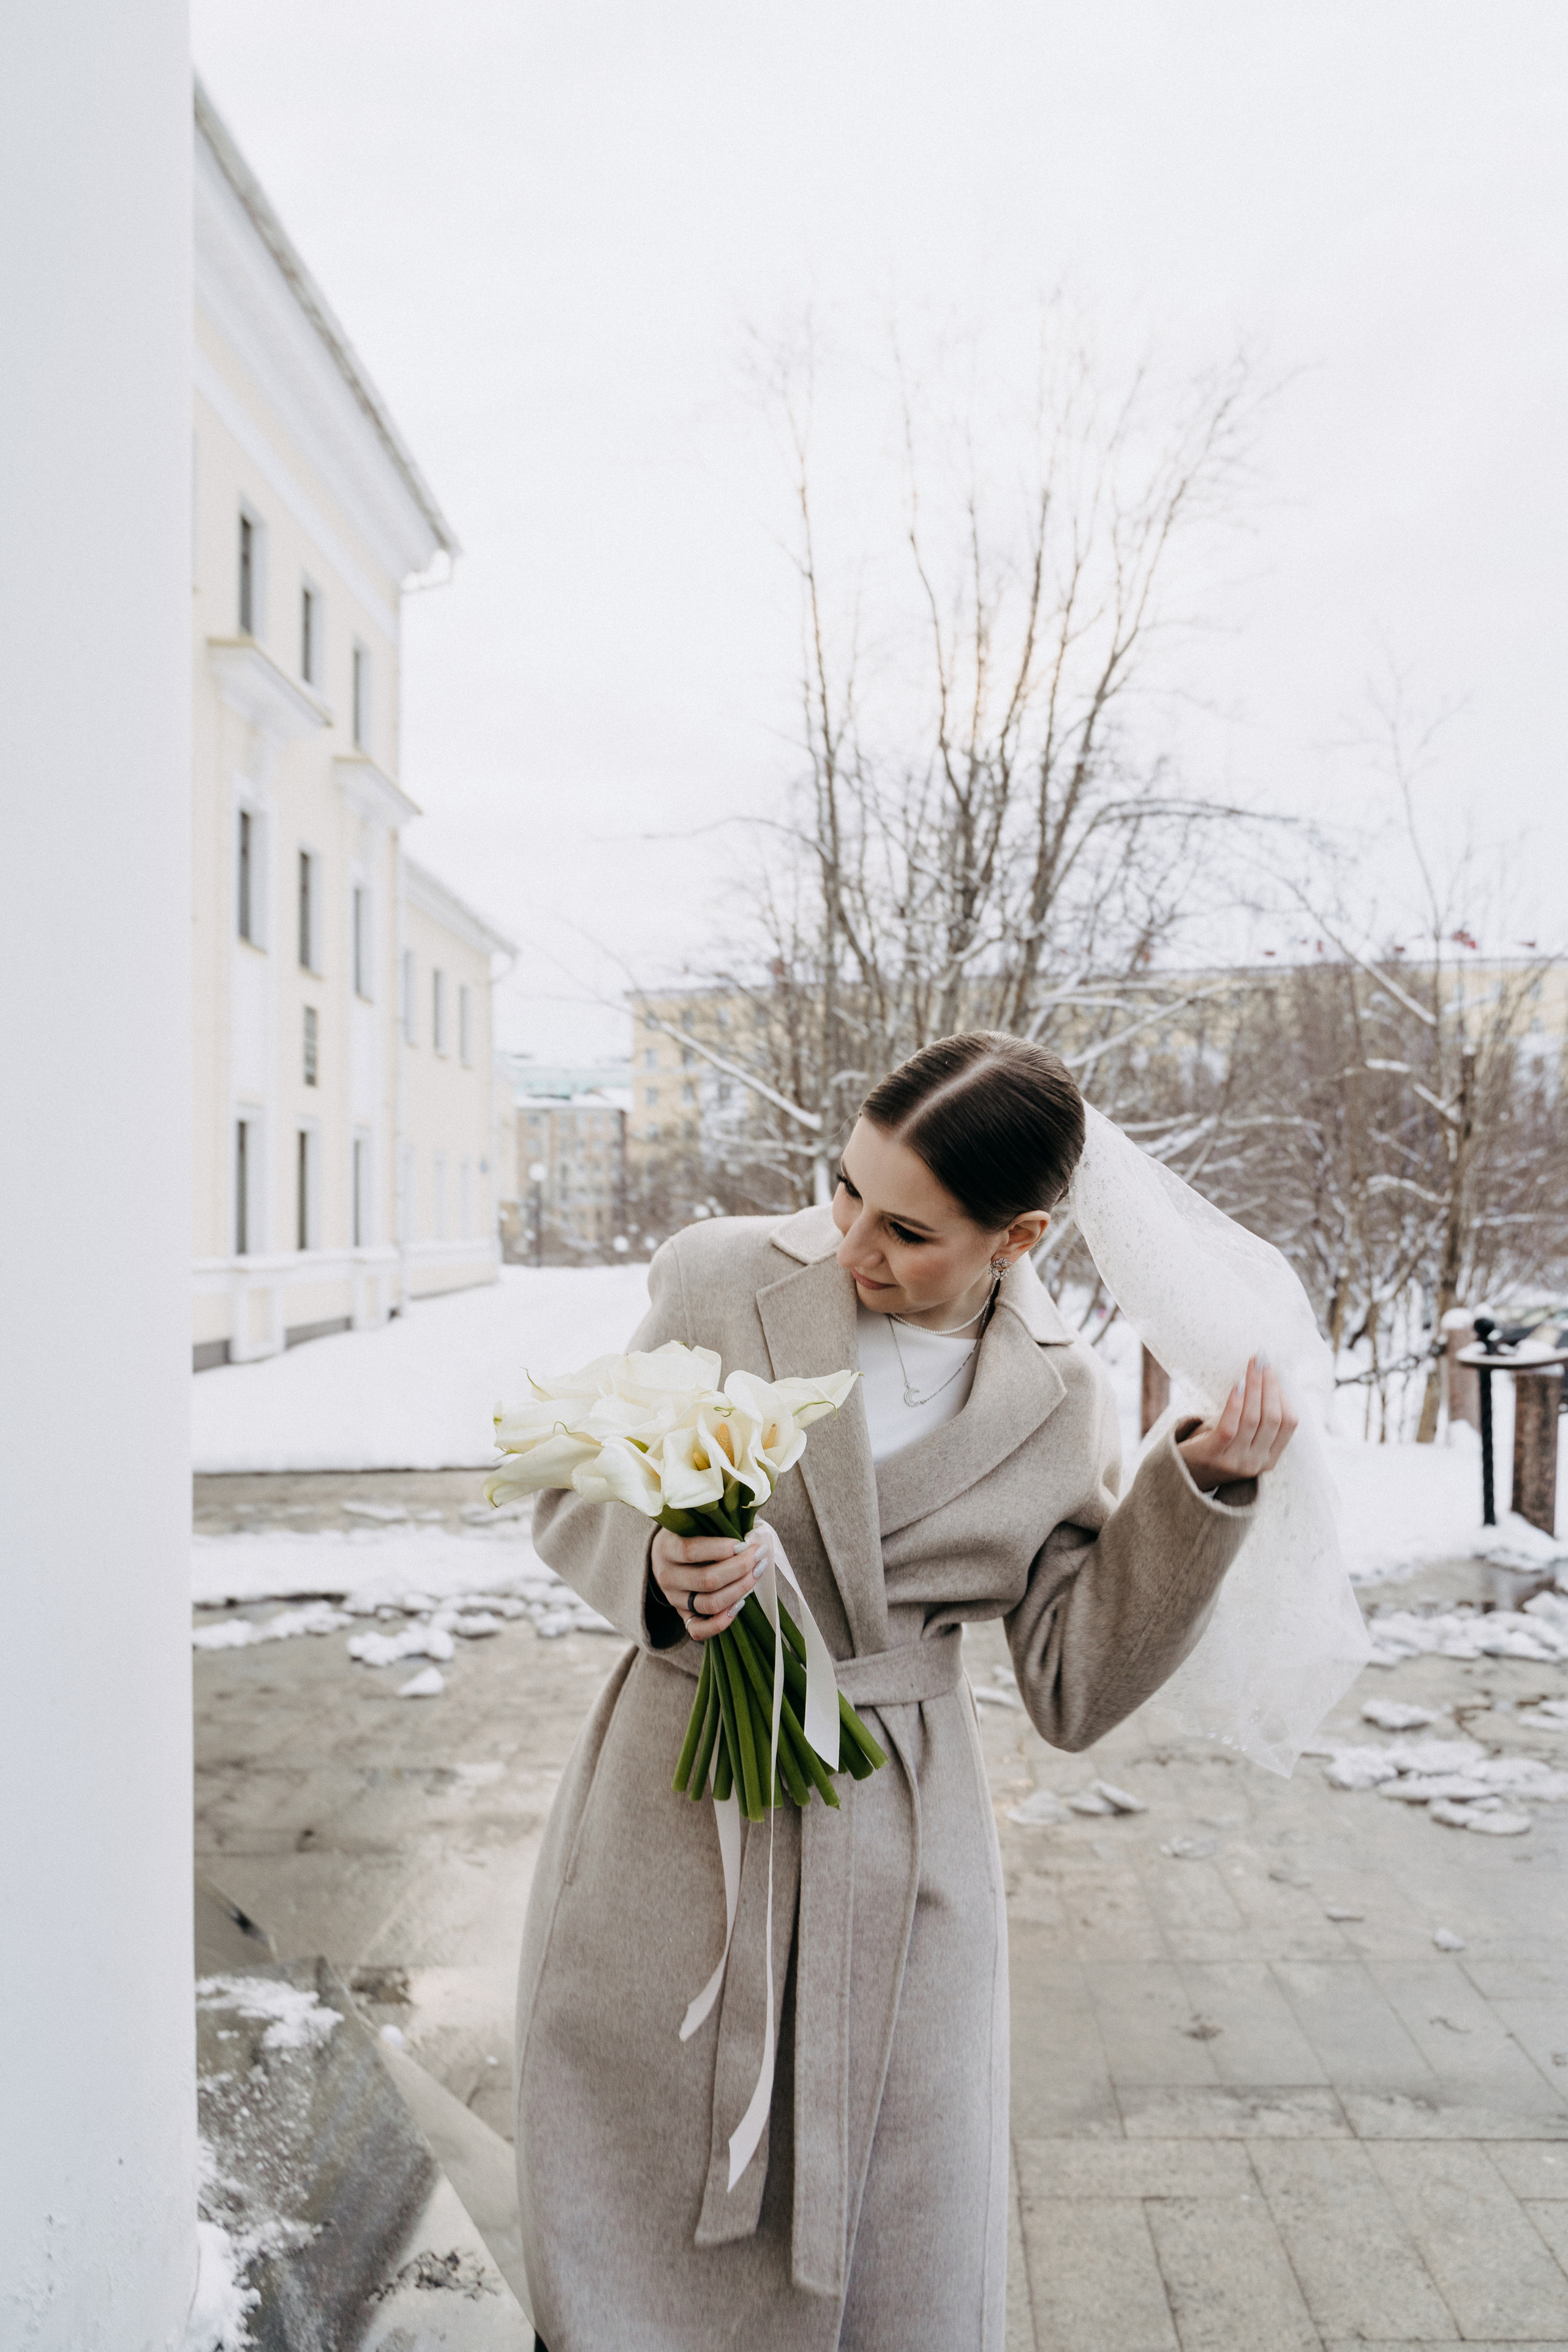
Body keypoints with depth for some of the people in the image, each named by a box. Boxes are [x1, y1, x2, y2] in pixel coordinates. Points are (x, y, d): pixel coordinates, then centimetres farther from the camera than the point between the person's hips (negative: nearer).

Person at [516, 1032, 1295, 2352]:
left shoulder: (1063, 1401, -4)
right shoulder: (726, 1278, -7)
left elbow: (1076, 1689, -2)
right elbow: (572, 1496, 1)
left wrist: (1203, 1496, -11)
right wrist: (657, 1568, -21)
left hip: (900, 1862, 1)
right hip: (673, 1827, 0)